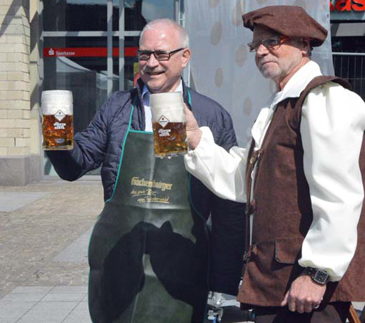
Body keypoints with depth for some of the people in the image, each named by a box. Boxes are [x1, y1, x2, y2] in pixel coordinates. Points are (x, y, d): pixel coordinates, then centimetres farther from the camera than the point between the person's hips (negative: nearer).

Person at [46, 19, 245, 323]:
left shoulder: (213, 117, -2)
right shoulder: (116, 108, 6)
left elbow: (230, 209, 0)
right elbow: (74, 166, 11)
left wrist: (226, 285, -2)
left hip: (179, 275, -2)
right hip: (115, 269, 3)